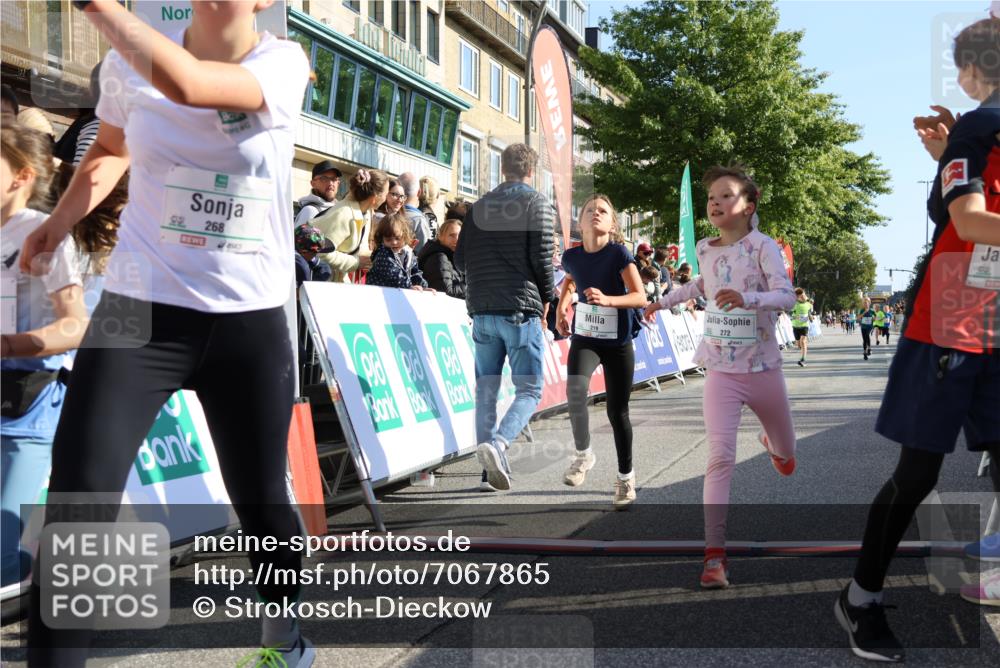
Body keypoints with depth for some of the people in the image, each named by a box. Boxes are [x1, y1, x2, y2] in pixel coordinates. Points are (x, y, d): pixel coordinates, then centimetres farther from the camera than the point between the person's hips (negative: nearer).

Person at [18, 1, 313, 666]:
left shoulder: (284, 63, -9)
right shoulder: (127, 65, 1)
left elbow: (184, 84, -29)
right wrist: (62, 217, 11)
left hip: (251, 321, -1)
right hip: (140, 310, 2)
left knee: (263, 501, 10)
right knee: (77, 504, -9)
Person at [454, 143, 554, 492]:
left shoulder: (479, 206, 14)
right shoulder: (537, 203, -1)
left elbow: (460, 259, 13)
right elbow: (542, 257, -9)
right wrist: (546, 298, 6)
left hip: (482, 310, 5)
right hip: (521, 309, -5)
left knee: (486, 389, 9)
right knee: (529, 389, -2)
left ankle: (492, 466, 8)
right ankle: (498, 443, -25)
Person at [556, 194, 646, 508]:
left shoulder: (619, 253, -14)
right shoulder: (572, 256, -3)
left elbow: (641, 297, -20)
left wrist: (607, 299, -35)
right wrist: (562, 307, 8)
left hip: (618, 341, -2)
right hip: (585, 336, 2)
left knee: (617, 411, 5)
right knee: (575, 390, -27)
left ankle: (626, 477, 25)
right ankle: (583, 454, -5)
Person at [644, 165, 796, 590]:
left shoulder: (762, 246, -11)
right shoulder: (705, 250, 3)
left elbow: (787, 295, -24)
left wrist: (747, 298, -41)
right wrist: (665, 301, 29)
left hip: (764, 370, -1)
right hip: (721, 372, 1)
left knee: (786, 455, 20)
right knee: (721, 457, -17)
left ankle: (771, 443, 59)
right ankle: (714, 554, -16)